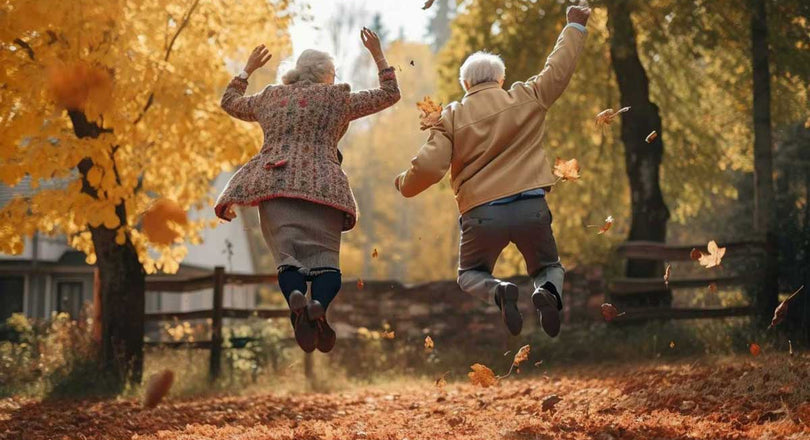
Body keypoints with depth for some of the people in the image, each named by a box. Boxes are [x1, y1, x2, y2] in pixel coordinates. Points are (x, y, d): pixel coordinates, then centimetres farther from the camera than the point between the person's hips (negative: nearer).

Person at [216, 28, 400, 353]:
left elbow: (230, 102, 39)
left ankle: (295, 299, -41)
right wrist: (378, 55, 31)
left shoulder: (270, 97, 21)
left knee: (288, 256, -8)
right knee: (325, 257, -2)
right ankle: (319, 305, -35)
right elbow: (390, 94, 22)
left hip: (275, 184, 2)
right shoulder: (337, 98, 14)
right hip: (323, 187, -2)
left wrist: (248, 69, 50)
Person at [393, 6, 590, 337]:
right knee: (549, 267, 25)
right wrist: (575, 27, 29)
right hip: (531, 206, 1)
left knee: (471, 274, 24)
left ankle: (498, 291, -14)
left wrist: (403, 185, 13)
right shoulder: (527, 99, 4)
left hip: (481, 212, -1)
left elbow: (428, 167, -7)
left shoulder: (451, 117, 1)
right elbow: (558, 69, 15)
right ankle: (548, 291, -15)